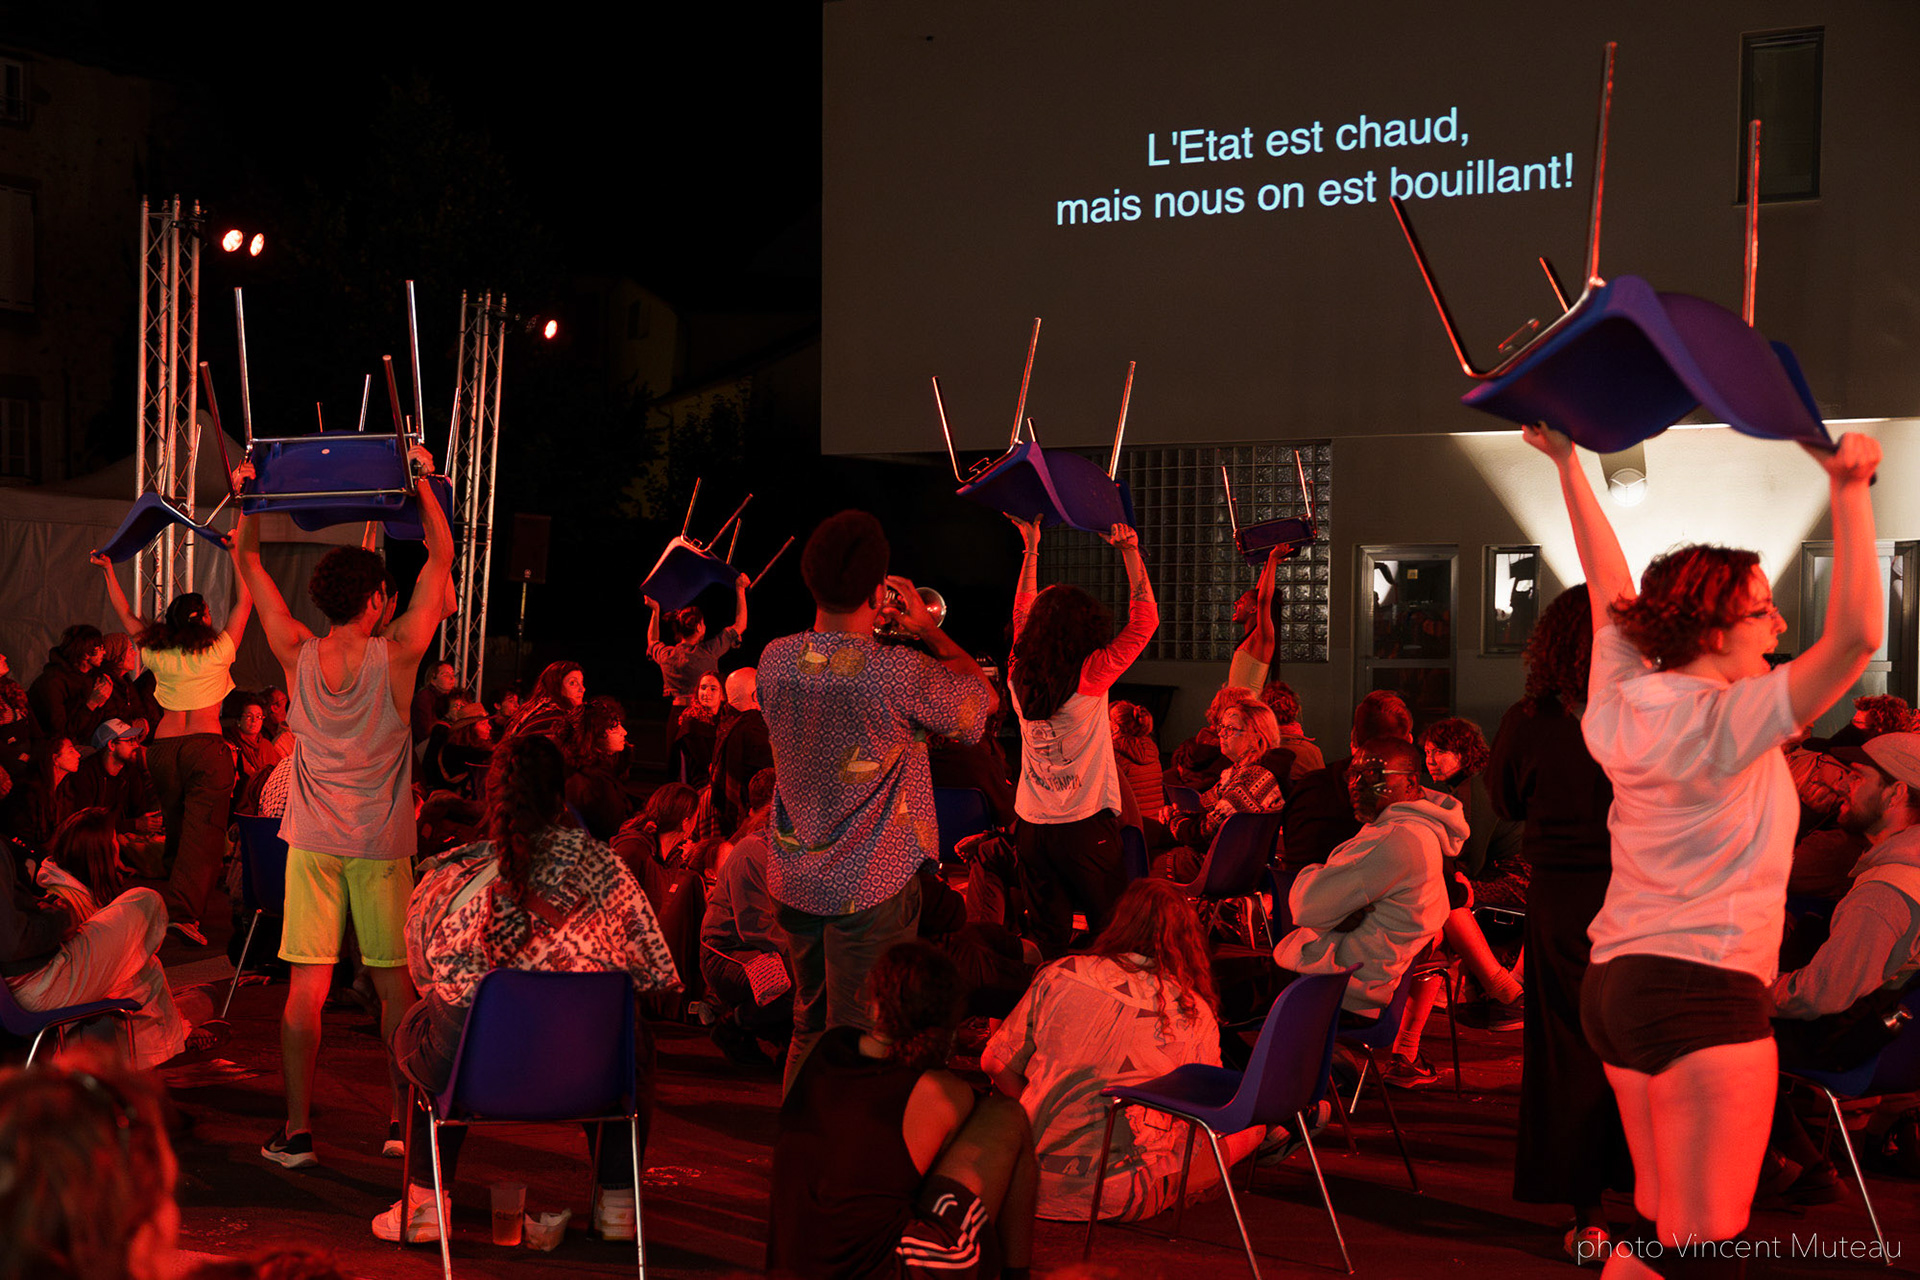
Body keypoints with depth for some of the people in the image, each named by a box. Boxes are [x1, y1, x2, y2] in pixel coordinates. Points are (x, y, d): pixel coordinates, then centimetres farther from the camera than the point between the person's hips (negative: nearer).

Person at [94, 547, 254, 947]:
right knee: (204, 832, -8)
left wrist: (109, 571, 24)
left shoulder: (157, 655, 6)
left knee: (176, 830, 16)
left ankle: (179, 901, 26)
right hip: (206, 745, -4)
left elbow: (125, 614, 18)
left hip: (163, 746, 4)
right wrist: (237, 553, 10)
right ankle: (184, 911, -20)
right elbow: (245, 601, 6)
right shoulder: (218, 651, -2)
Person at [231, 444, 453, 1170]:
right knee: (393, 980, 9)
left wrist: (248, 498, 15)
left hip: (314, 838, 2)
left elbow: (248, 564, 10)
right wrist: (422, 480, 7)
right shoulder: (396, 654, -8)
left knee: (307, 983, 0)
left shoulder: (298, 656, -3)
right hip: (381, 840, -1)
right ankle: (403, 1117, 16)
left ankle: (296, 1131, 0)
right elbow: (440, 555, 1)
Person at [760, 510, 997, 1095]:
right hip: (870, 887, -6)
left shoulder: (776, 660, -5)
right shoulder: (898, 673, -22)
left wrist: (867, 626, 14)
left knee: (808, 1025, 21)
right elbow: (982, 696, -3)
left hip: (794, 880, 6)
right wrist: (928, 628, 6)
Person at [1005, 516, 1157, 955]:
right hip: (1087, 823, -5)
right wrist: (1130, 552, -5)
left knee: (1047, 938, 7)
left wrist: (1031, 550, 24)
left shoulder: (1019, 675, 0)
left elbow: (1023, 616, 18)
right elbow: (1145, 617, -7)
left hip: (1031, 824, 5)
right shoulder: (1091, 675, -13)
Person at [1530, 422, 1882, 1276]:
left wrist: (1567, 465, 27)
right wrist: (1849, 491, -20)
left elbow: (1609, 583, 21)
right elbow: (1855, 635, -24)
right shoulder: (1725, 722, -15)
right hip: (1704, 989, -9)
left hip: (1616, 981, 9)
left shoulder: (1621, 706, 7)